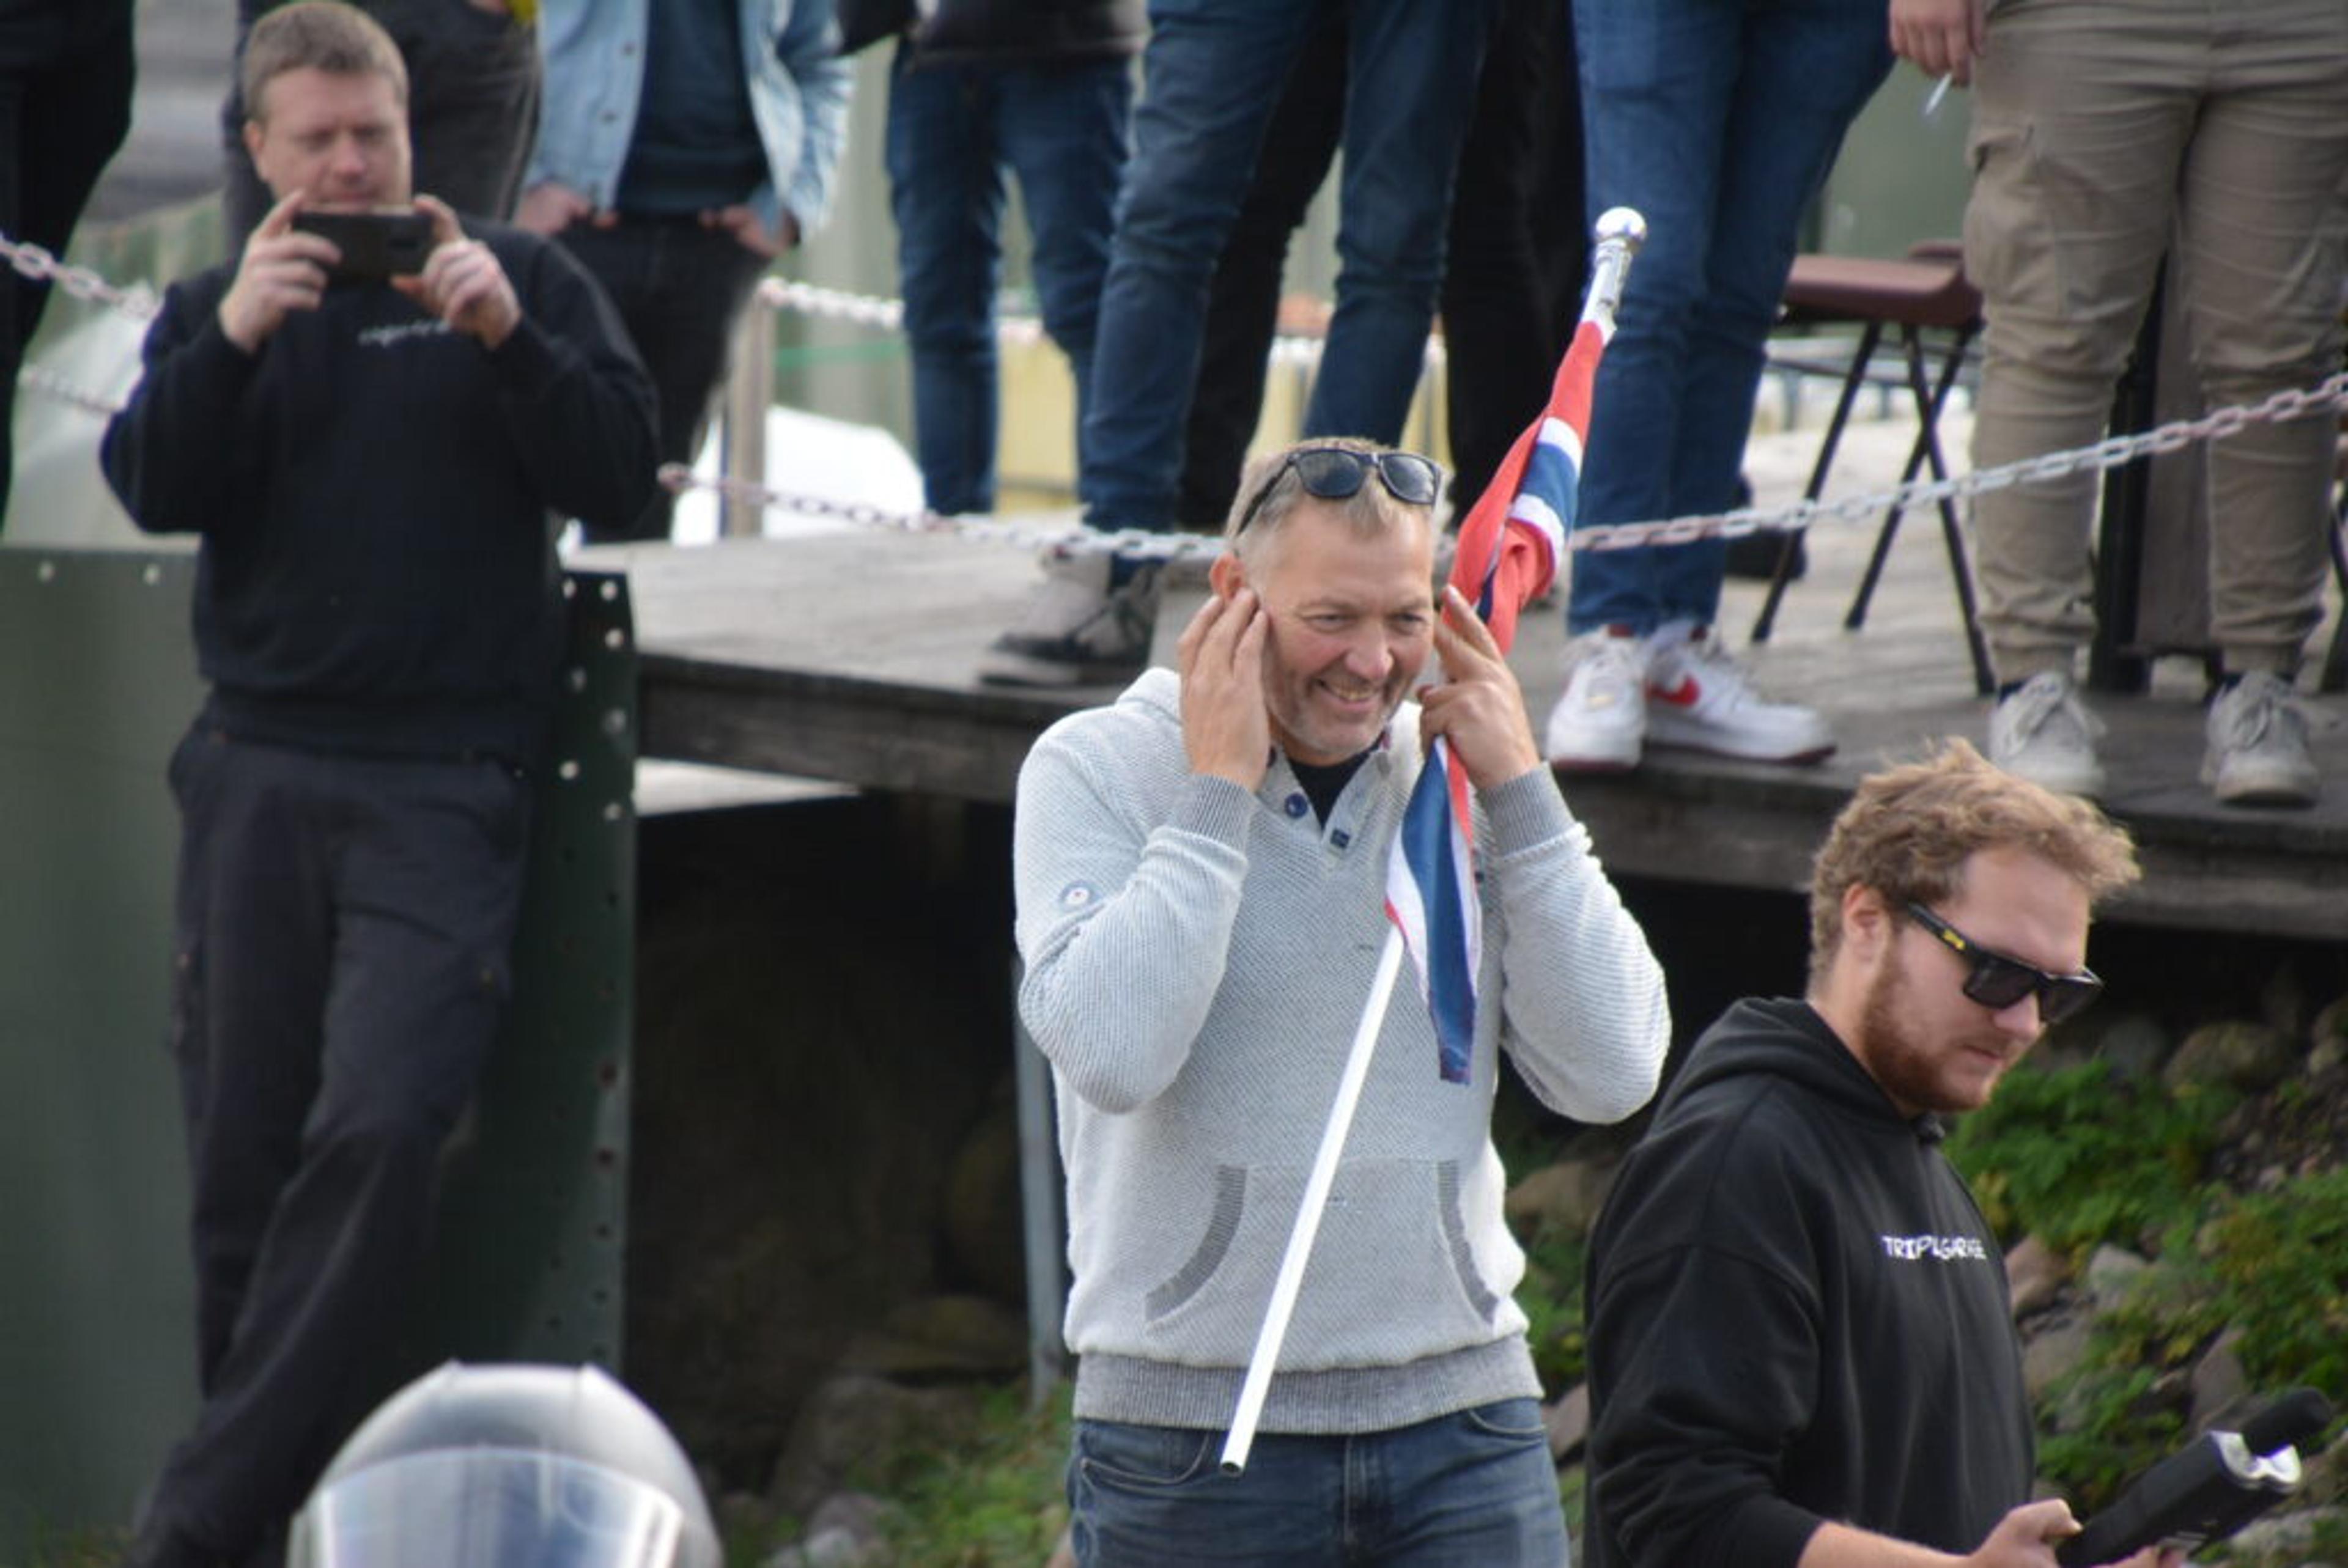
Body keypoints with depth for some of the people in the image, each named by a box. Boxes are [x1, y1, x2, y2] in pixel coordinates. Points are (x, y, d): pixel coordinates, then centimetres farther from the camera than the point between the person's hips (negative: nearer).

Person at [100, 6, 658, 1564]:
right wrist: (233, 341, -17)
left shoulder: (523, 278, 9)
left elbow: (619, 474, 0)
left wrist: (506, 338, -15)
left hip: (444, 783, -3)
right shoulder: (214, 305, 15)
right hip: (261, 774, 3)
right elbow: (153, 490, -1)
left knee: (381, 1130, -18)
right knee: (242, 1155, 1)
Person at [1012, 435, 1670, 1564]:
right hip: (1189, 1422, -3)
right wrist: (1218, 791, -14)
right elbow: (1110, 1053, -19)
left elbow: (1611, 1077, -1)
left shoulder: (1468, 776, 8)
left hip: (1461, 1420, 3)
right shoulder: (1097, 769, -3)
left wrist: (1519, 791, -5)